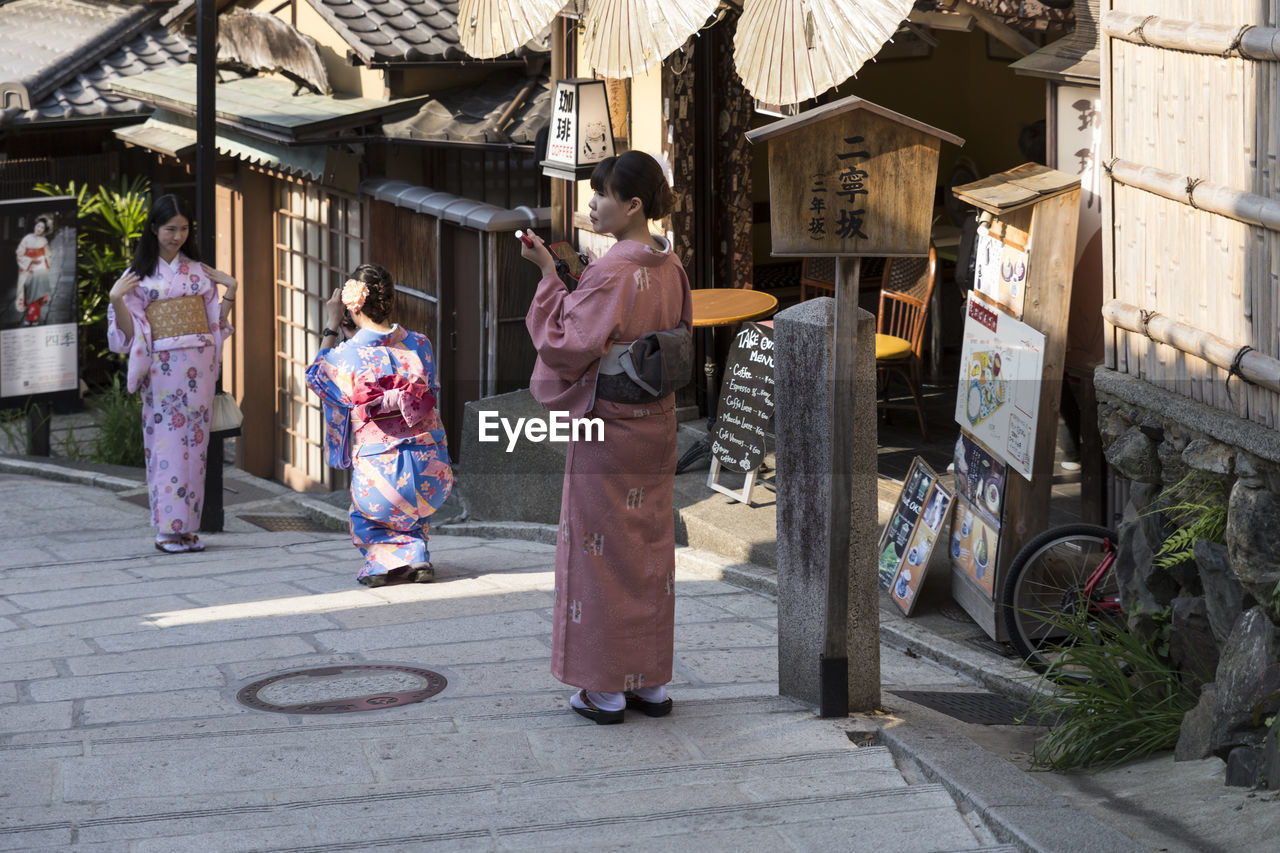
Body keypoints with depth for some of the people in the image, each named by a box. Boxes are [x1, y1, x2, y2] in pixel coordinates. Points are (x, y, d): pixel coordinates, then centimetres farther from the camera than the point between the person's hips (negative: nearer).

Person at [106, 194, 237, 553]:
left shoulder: (198, 271, 12)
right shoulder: (139, 275, 3)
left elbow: (217, 323, 14)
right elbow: (130, 331, 0)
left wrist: (230, 290, 4)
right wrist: (115, 299, -14)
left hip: (199, 367, 3)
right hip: (162, 368, -3)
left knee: (194, 442, 2)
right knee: (167, 442, -8)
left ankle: (187, 527, 6)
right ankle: (167, 529, -6)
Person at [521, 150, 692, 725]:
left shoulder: (610, 273, -20)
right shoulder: (670, 268, 5)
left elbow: (567, 345, -22)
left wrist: (549, 276, -18)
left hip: (606, 424, -8)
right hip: (658, 421, 8)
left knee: (601, 551, 1)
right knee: (650, 547, 13)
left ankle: (605, 690, 6)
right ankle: (651, 682, 19)